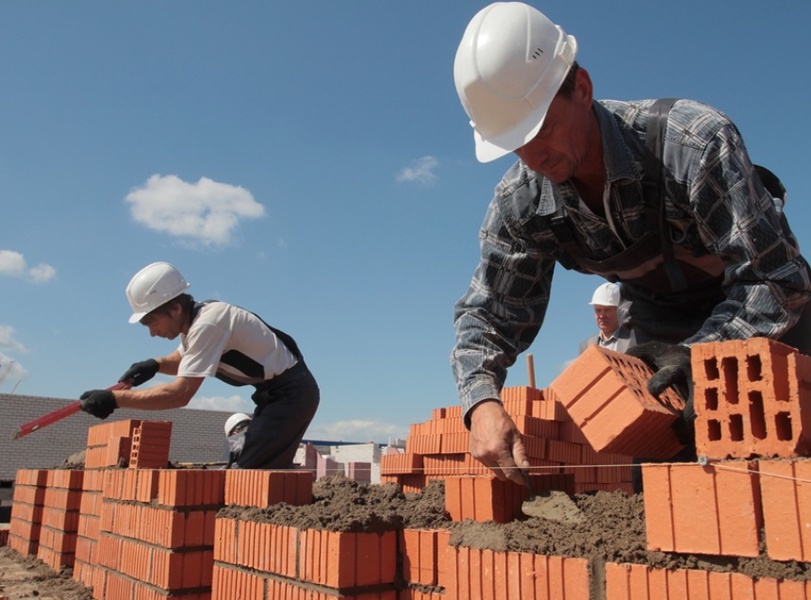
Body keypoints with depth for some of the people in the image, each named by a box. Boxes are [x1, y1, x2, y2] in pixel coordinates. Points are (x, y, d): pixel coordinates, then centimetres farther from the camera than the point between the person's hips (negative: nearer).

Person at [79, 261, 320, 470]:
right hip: (277, 391, 10)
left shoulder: (207, 324, -25)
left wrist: (114, 398, -26)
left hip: (290, 392, -10)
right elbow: (182, 360, 25)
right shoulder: (195, 320, 5)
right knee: (266, 472, 12)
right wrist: (154, 364, 2)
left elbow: (180, 393, -30)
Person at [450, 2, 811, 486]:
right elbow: (488, 314, -16)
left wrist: (694, 355, -39)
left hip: (768, 315, -3)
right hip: (660, 323, 3)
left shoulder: (697, 141, -35)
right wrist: (482, 402, -34)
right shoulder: (520, 203, -21)